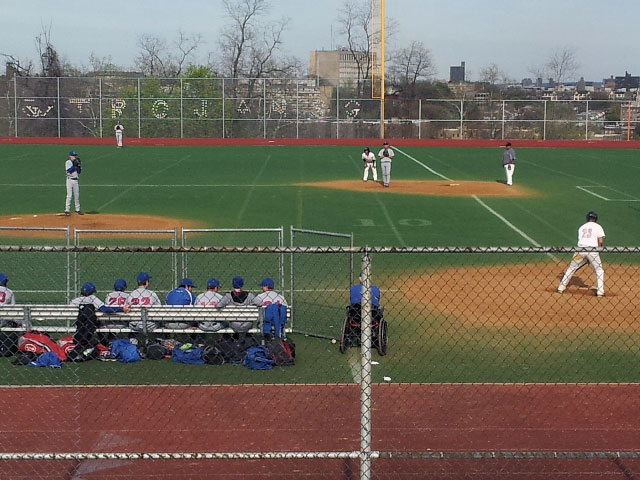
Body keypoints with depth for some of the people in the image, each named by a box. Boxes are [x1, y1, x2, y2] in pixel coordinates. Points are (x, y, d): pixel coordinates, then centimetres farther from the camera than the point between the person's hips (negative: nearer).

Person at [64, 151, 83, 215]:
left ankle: (78, 209, 16)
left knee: (77, 195, 9)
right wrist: (75, 165, -20)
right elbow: (69, 170, -19)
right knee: (69, 195, -9)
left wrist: (79, 165, -5)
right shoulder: (68, 162, -5)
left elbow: (79, 172, 9)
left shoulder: (76, 162, 12)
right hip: (70, 180, -6)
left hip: (75, 180, 6)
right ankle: (67, 210, -8)